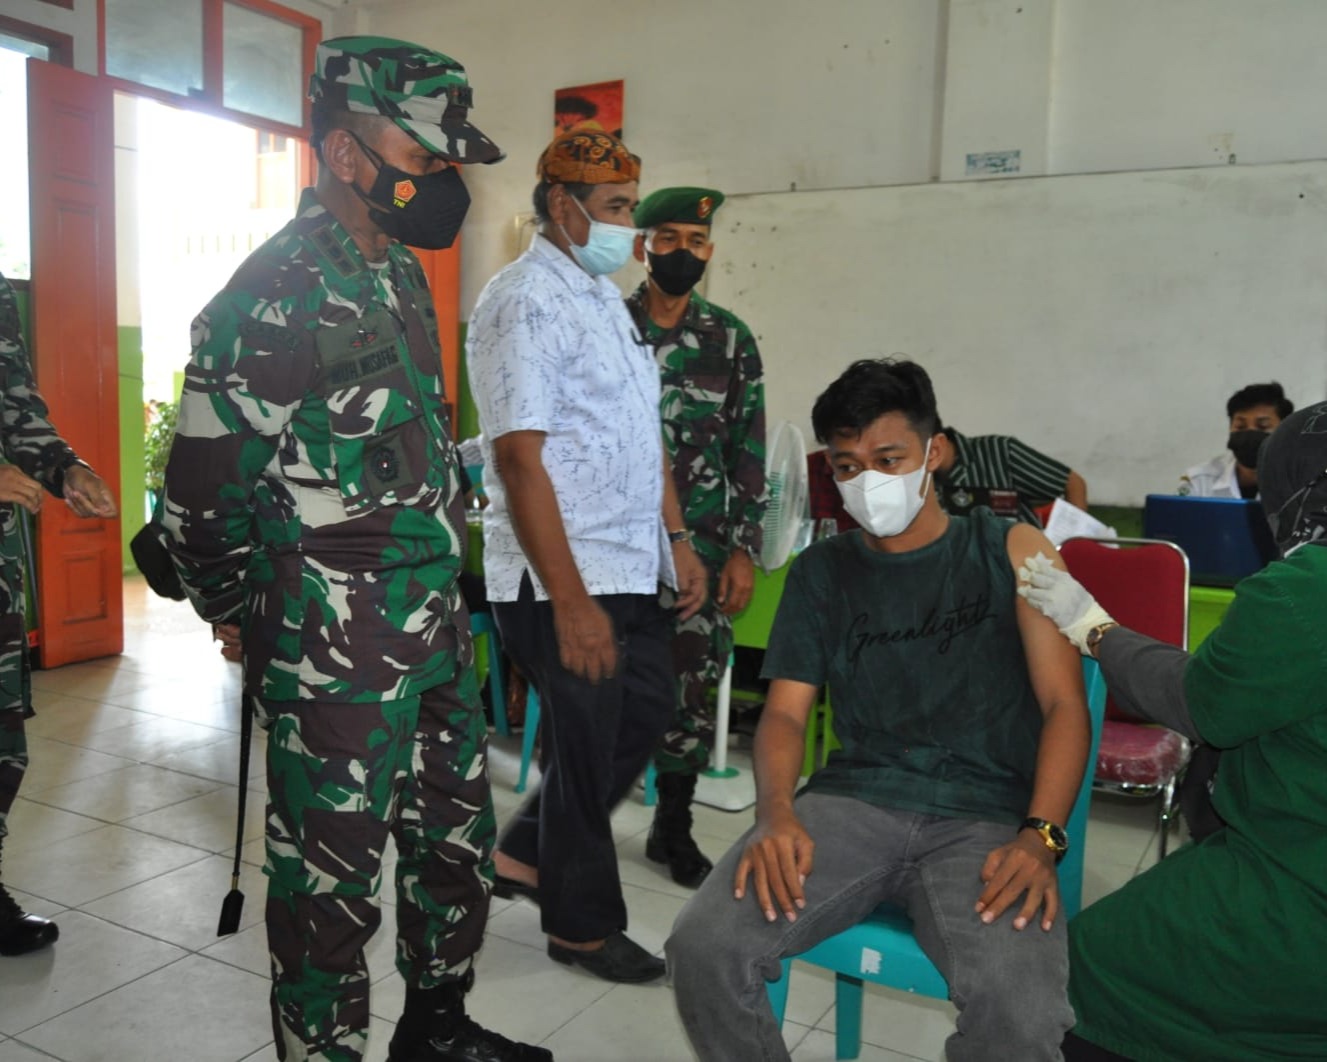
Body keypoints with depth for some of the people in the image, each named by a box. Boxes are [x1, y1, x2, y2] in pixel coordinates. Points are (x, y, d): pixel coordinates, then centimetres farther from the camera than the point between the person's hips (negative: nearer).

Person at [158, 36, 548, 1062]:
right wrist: (248, 619, 2)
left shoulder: (401, 274, 10)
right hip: (337, 645, -9)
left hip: (436, 621, 9)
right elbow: (201, 494, -12)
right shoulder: (274, 297, -16)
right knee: (332, 872, 6)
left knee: (459, 833, 20)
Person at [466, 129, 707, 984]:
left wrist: (677, 540, 13)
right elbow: (519, 458, -22)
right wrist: (570, 602, -24)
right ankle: (582, 924, 28)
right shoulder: (523, 302, -15)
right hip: (562, 579, -9)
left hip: (631, 567, 9)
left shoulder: (606, 296, 14)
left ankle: (526, 854, 35)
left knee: (647, 715, 18)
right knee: (587, 747, 5)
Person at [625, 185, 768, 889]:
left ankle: (673, 828, 26)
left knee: (691, 691, 8)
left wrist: (744, 550, 0)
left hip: (702, 549, 2)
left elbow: (748, 452, 6)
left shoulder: (731, 339, 6)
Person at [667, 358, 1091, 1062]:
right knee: (702, 949, -22)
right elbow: (785, 712, 9)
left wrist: (1040, 838, -16)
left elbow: (1064, 707, 2)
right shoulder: (821, 569, 15)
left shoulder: (1012, 552, 8)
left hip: (987, 821, -2)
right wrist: (776, 812, -12)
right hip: (851, 803, 2)